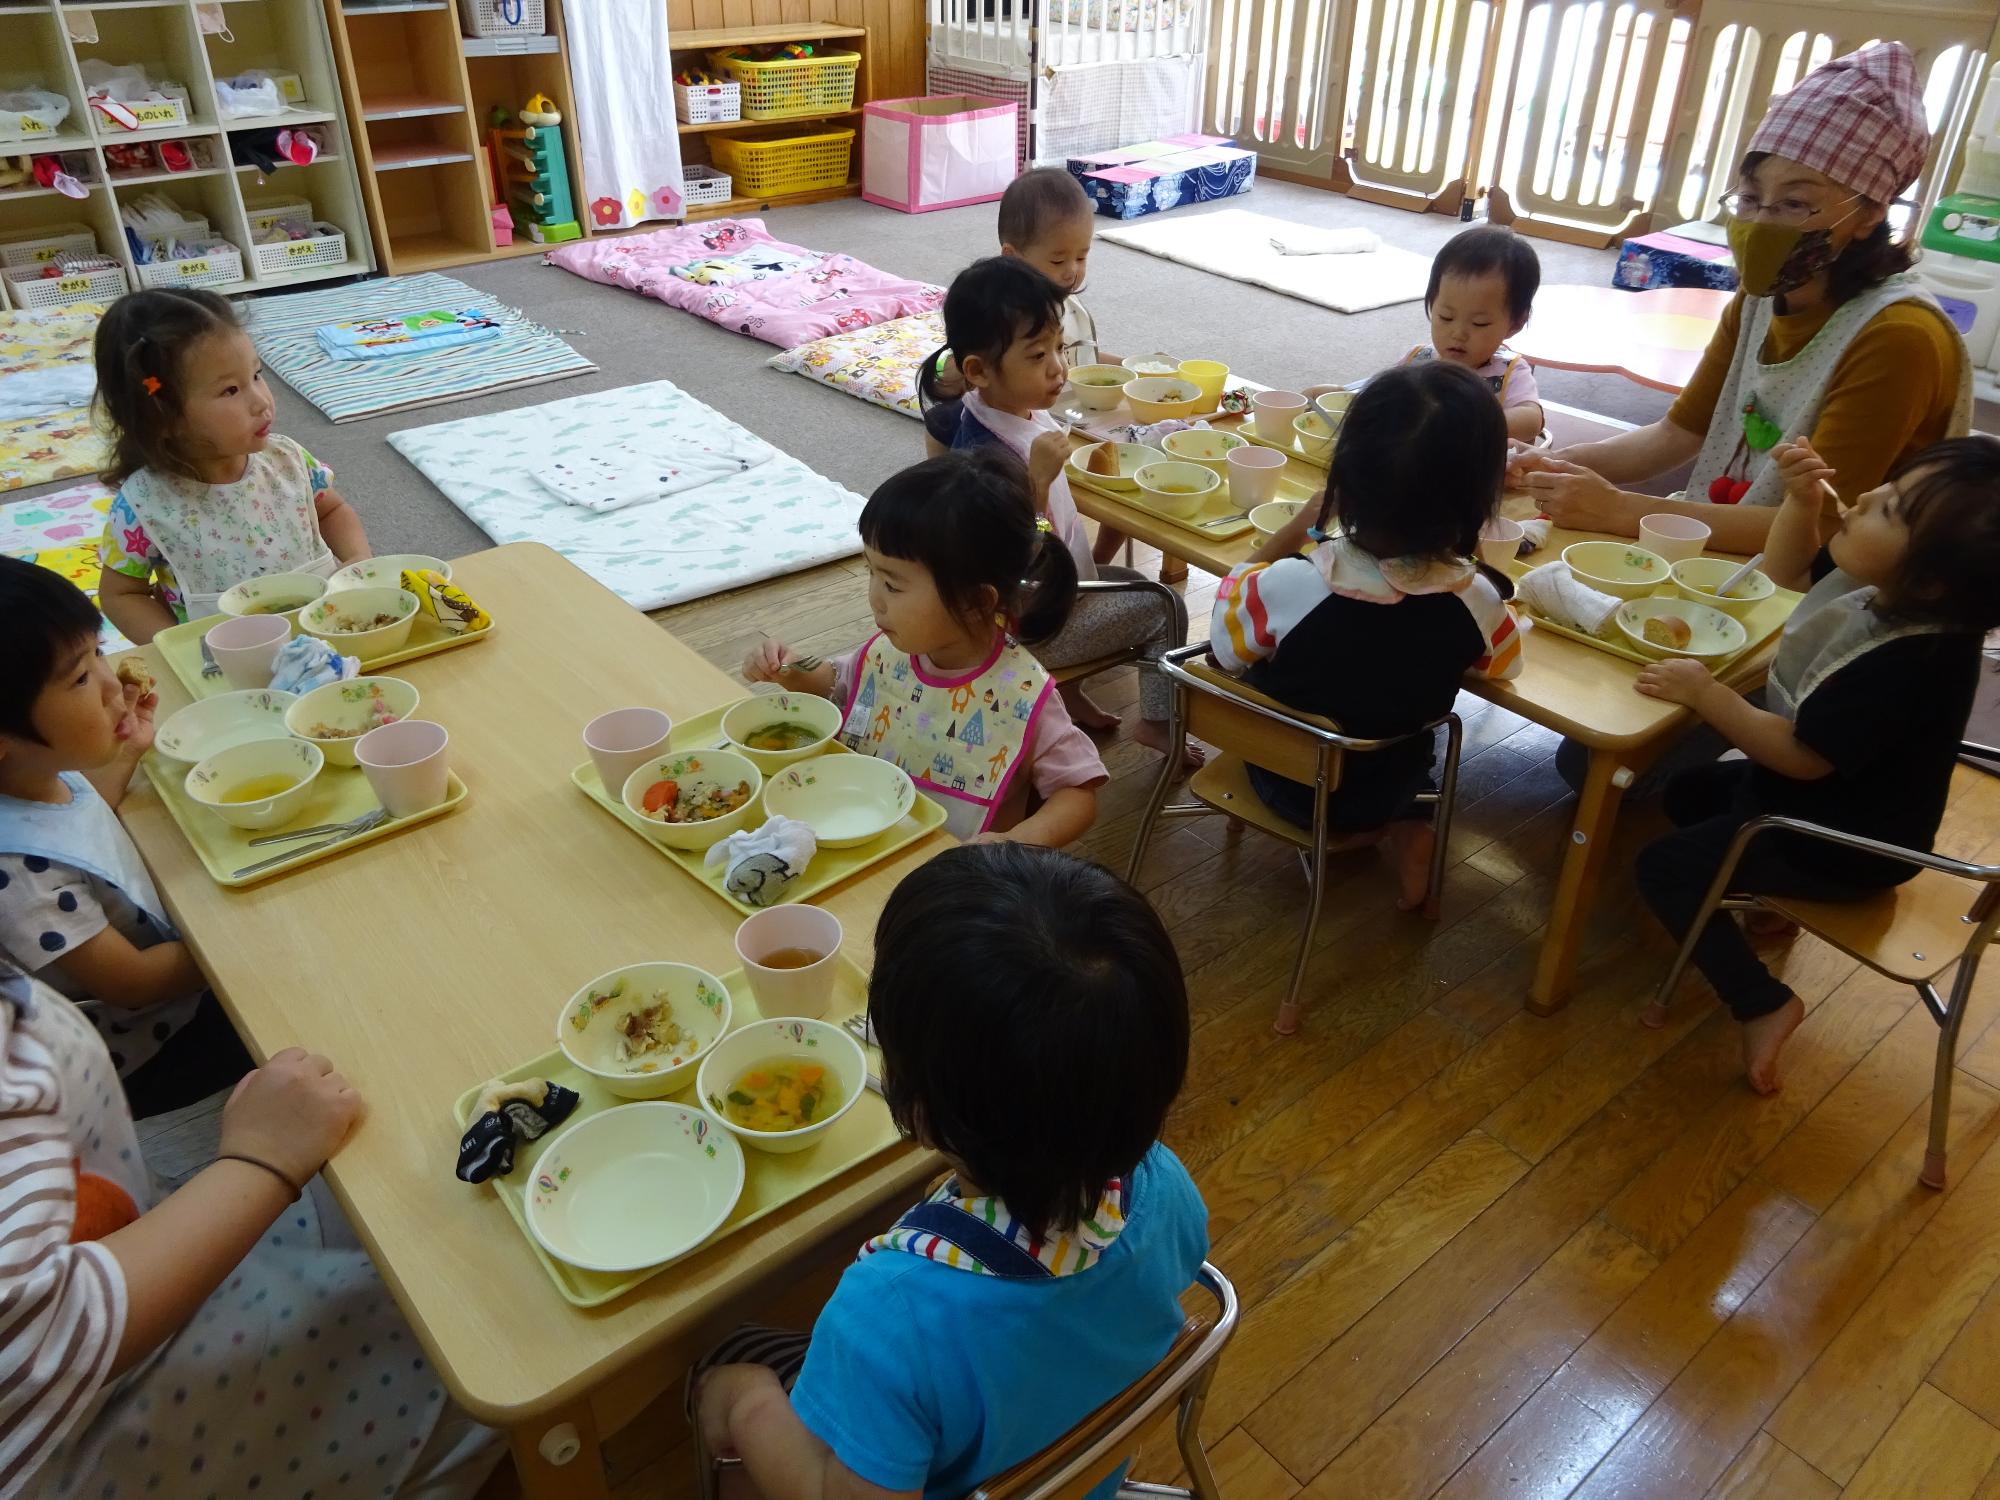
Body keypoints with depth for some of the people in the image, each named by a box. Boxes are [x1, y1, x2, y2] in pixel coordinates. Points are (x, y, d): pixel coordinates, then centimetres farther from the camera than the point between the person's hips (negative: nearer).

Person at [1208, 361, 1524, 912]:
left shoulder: (1288, 587, -35)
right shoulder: (1477, 602, -26)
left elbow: (1226, 648, -13)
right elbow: (1503, 666, -2)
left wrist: (1296, 527, -11)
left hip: (1286, 784, -2)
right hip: (1385, 790, 2)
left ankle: (1374, 828, 16)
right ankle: (1407, 830, 15)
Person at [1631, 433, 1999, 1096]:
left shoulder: (1914, 661, -38)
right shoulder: (1875, 583, -13)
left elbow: (1801, 754, -32)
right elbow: (1788, 569, 6)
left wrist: (1704, 693, -26)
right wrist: (1802, 499, -14)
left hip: (1843, 843, -10)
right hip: (1827, 793, 10)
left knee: (1664, 865, -8)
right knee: (1687, 794, 24)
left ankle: (1762, 1003, 1)